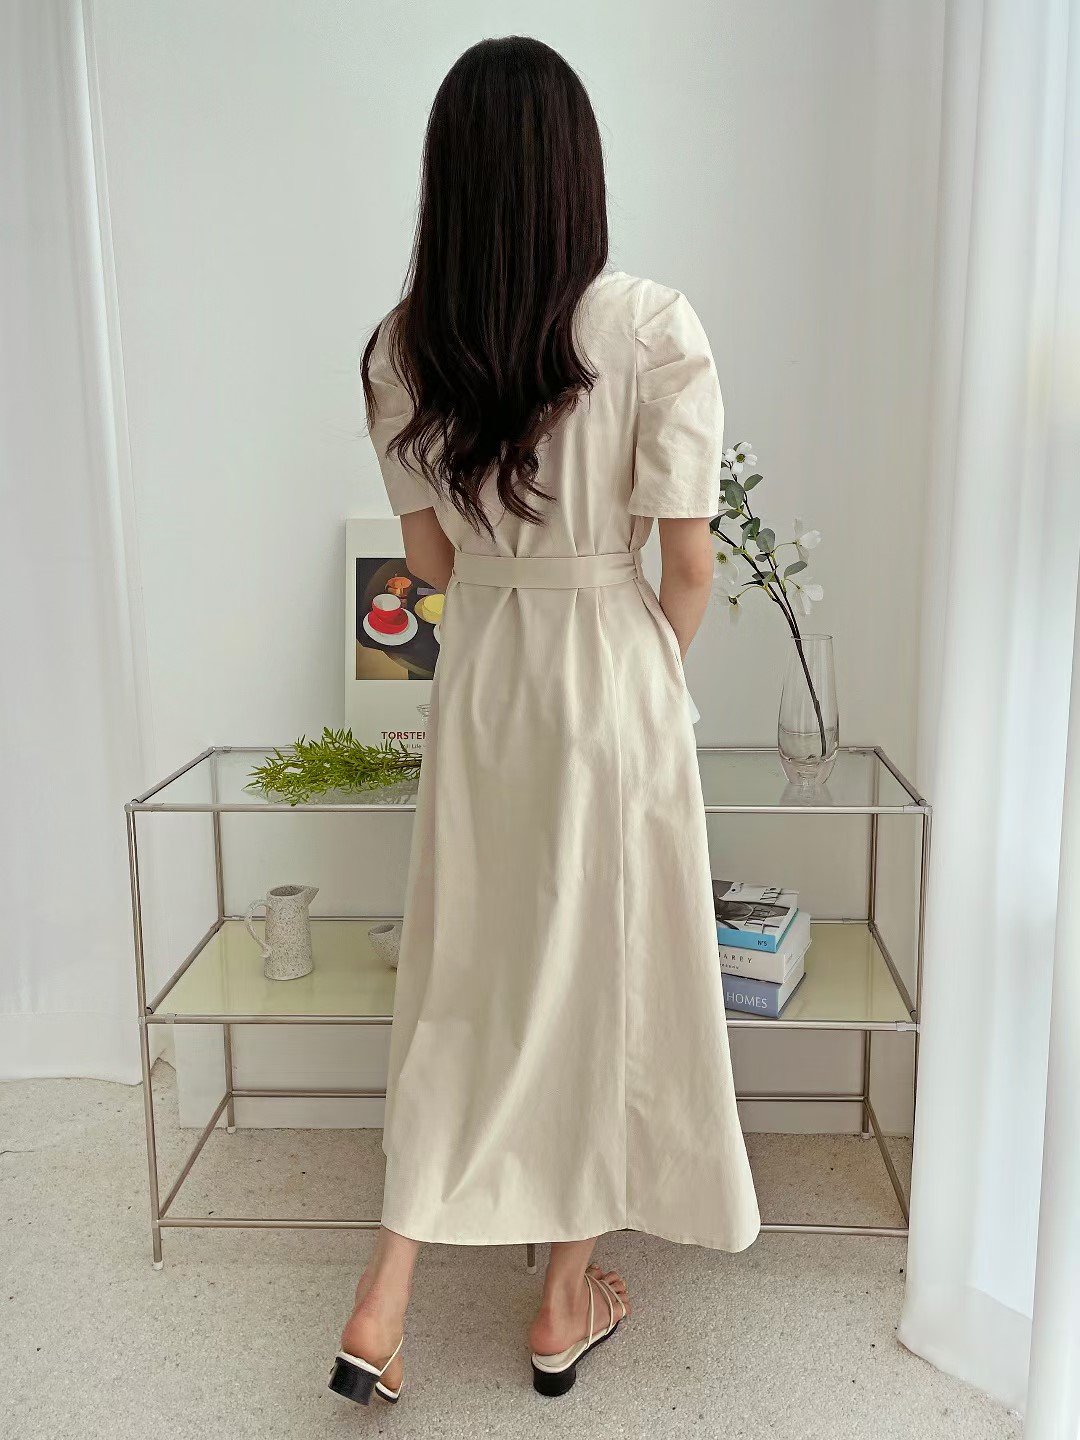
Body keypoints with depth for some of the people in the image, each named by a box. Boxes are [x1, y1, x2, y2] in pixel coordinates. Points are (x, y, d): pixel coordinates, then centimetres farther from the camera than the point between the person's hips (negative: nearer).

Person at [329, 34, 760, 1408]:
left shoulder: (404, 344, -3)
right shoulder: (655, 326, -14)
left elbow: (429, 559, 3)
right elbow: (688, 564, -11)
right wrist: (649, 672, 7)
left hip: (476, 674, 4)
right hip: (611, 674, -3)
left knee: (466, 972, 17)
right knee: (598, 967, 13)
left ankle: (383, 1303, 20)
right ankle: (567, 1301, 32)